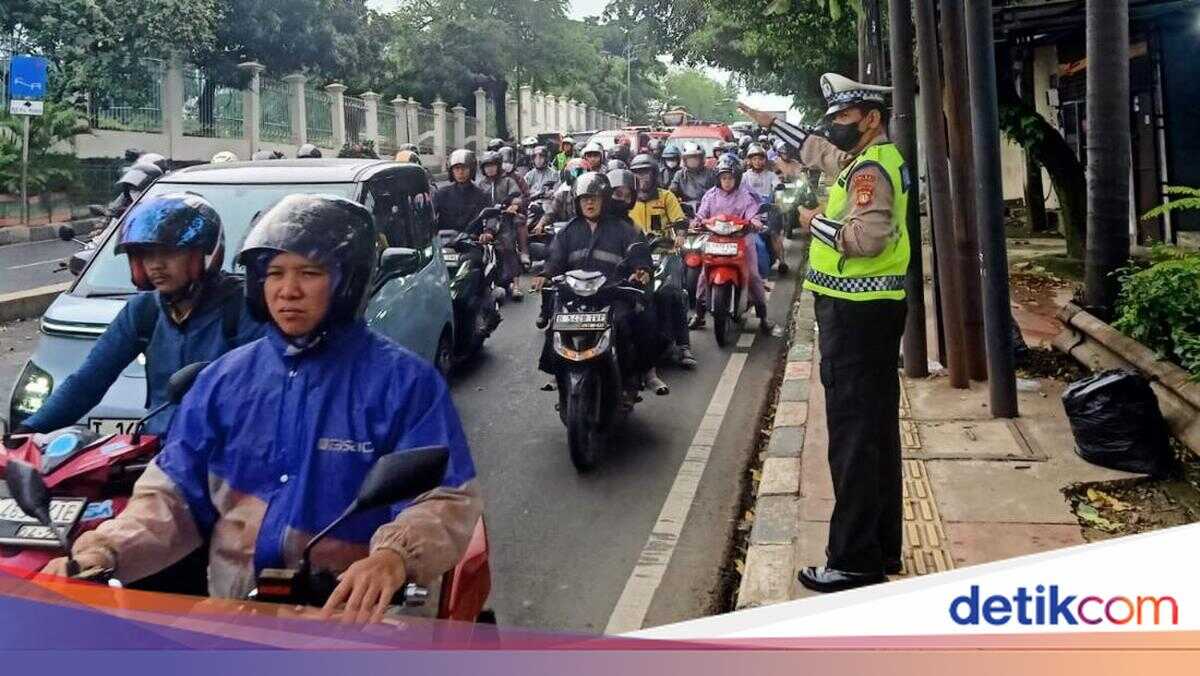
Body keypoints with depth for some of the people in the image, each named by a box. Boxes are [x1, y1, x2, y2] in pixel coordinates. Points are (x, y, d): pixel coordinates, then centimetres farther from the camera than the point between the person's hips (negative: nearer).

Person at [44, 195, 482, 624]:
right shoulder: (224, 378, 10)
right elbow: (175, 491, 10)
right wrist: (105, 550, -9)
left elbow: (446, 500, -13)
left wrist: (394, 557, -34)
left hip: (353, 615, -4)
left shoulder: (405, 381, -5)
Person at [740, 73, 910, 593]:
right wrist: (771, 124, 37)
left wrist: (817, 222, -13)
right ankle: (882, 548, 24)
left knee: (853, 436, -8)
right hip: (872, 310, 11)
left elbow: (868, 236, -29)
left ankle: (854, 561, -4)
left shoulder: (870, 169, -15)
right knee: (877, 430, 14)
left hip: (856, 313, -11)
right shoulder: (875, 158, 16)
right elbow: (820, 152, 33)